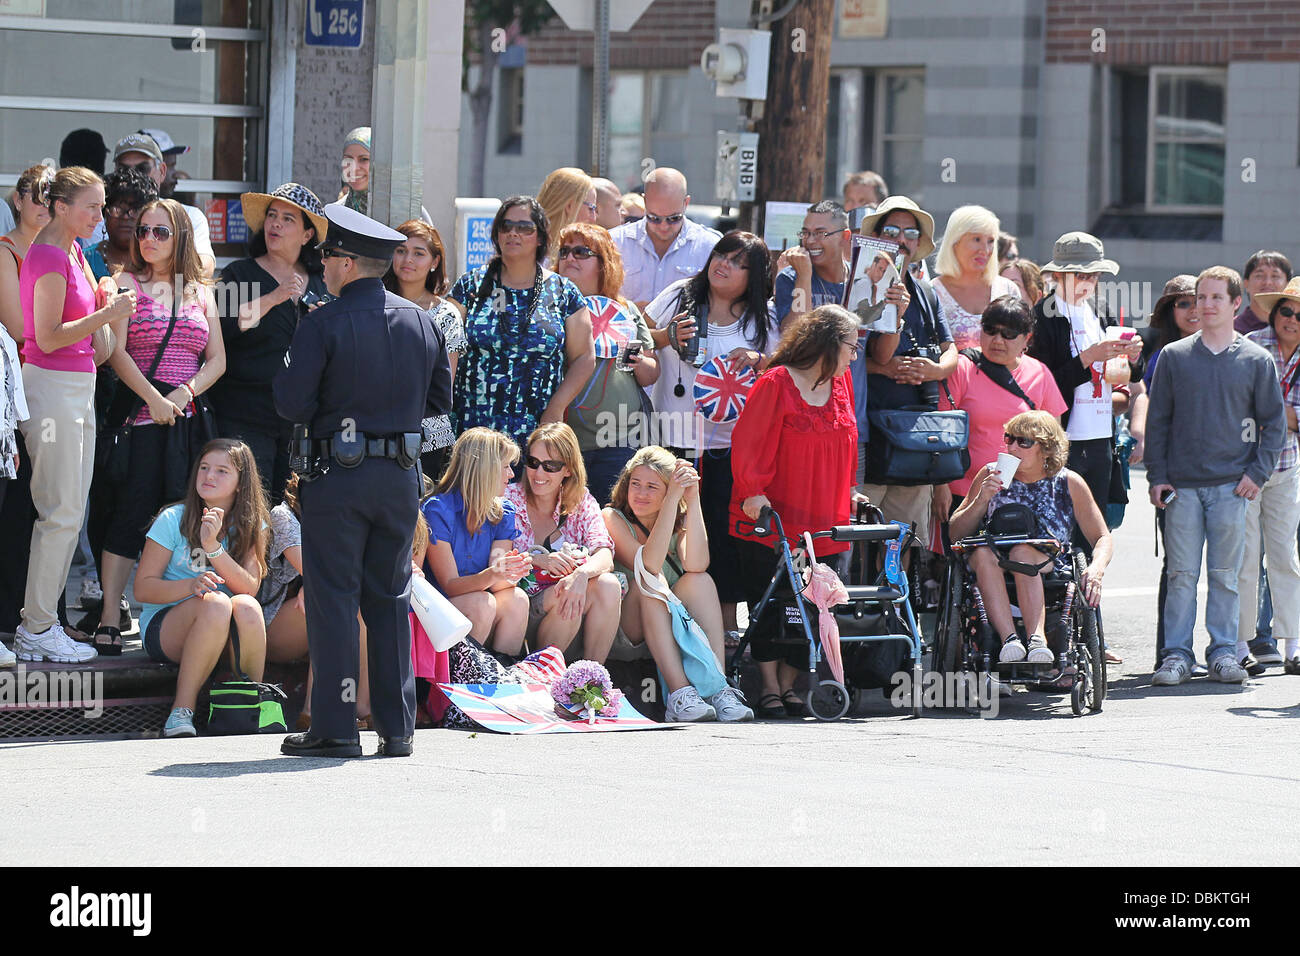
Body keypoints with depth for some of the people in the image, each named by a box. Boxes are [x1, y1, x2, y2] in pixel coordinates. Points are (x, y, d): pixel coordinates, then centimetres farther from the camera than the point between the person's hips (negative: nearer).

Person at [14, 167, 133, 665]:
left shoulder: (72, 252, 14)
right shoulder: (48, 257, -15)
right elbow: (47, 338, -18)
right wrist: (108, 314, -19)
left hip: (77, 389, 10)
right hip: (51, 386, -10)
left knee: (70, 512, 10)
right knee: (61, 513, -7)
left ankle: (38, 624, 13)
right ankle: (38, 628, -2)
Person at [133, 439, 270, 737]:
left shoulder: (251, 526, 5)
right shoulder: (173, 520, -2)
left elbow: (249, 588, -10)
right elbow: (143, 588, -6)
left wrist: (213, 545, -22)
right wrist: (191, 585, -25)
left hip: (225, 638, 2)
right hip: (163, 628, -2)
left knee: (247, 608, -32)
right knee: (216, 603, -35)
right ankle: (182, 709, -30)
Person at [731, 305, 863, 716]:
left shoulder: (841, 383, 11)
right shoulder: (775, 384, -9)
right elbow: (748, 443, -10)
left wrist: (848, 490, 16)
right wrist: (753, 492, -18)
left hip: (825, 524, 5)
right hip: (770, 522, -5)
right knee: (769, 604, -3)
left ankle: (788, 684, 11)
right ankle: (769, 687, 5)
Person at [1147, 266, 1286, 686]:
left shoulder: (1257, 361, 6)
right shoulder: (1174, 357, 7)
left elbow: (1274, 422, 9)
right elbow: (1157, 420, 9)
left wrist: (1258, 472, -2)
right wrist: (1157, 476, 2)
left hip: (1232, 484, 0)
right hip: (1182, 485, 0)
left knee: (1225, 575, 1)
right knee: (1181, 575, -2)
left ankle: (1223, 654, 7)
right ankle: (1177, 656, 1)